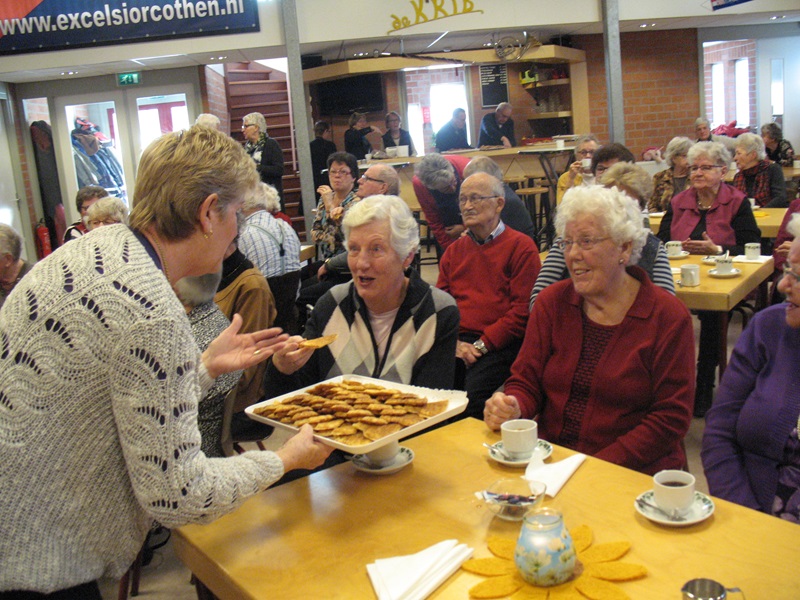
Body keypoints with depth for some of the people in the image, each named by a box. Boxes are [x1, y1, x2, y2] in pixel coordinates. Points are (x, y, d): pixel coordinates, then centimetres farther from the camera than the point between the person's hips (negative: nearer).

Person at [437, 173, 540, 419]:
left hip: (499, 344, -4)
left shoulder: (522, 247, 3)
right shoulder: (454, 250, 21)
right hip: (456, 342, 5)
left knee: (473, 394, -31)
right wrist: (454, 343, -2)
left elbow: (522, 310, -5)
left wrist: (481, 345, -10)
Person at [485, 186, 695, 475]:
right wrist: (512, 408, -18)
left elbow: (671, 417, -7)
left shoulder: (668, 316, -5)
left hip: (631, 471, -3)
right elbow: (525, 381, 6)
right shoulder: (552, 302, 5)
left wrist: (598, 466, -17)